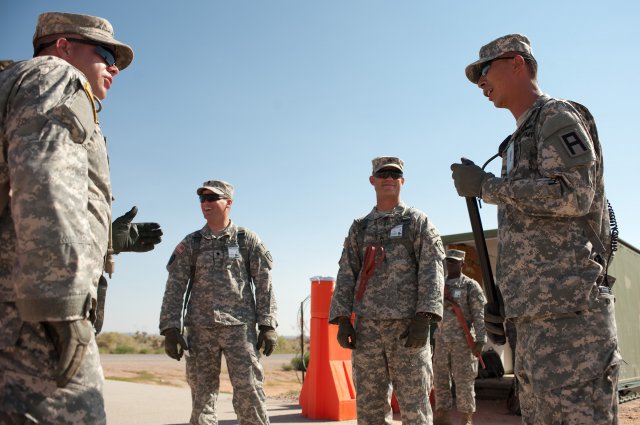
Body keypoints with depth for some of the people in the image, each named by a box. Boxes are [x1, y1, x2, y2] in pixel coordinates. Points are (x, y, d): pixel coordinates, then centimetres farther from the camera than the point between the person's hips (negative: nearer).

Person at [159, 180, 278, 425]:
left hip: (240, 326, -2)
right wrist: (169, 329, -3)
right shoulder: (190, 244, 10)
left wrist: (268, 326, -3)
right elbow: (174, 287, 6)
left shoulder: (248, 240, 6)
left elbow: (264, 285, 3)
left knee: (249, 394, -6)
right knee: (202, 394, 6)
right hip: (200, 329, 2)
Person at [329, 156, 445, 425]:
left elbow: (432, 271, -5)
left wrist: (423, 319, -16)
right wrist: (342, 320, -2)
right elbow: (346, 275, 10)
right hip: (367, 327, 4)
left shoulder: (419, 222, 5)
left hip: (408, 326, -3)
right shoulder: (359, 228, 16)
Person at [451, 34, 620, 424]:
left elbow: (571, 194, -17)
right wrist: (503, 302, 21)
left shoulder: (557, 116, 0)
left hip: (566, 306, -10)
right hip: (537, 311, 10)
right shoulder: (522, 138, 26)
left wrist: (485, 186, -9)